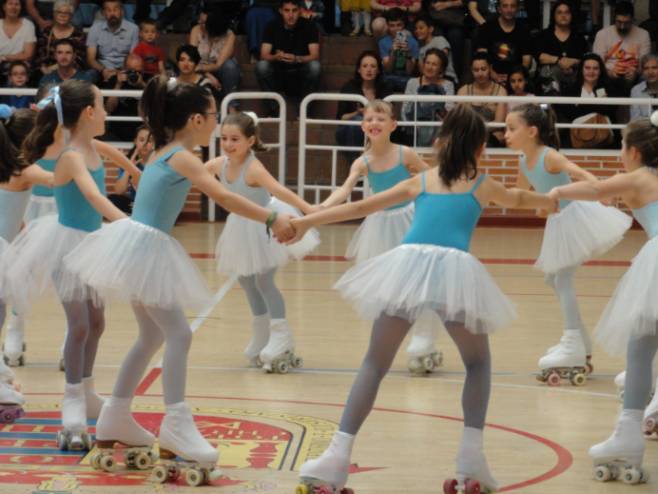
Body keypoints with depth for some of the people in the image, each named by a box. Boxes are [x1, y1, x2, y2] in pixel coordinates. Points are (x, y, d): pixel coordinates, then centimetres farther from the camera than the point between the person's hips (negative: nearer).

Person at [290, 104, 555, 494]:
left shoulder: (420, 181, 27)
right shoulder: (483, 186, 26)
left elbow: (360, 207, 30)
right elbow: (518, 199, 49)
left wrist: (305, 222, 39)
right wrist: (548, 202, 71)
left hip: (409, 263, 1)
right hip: (456, 269, -1)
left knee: (375, 365, 9)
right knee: (478, 362, 21)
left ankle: (337, 459, -2)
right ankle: (471, 459, 9)